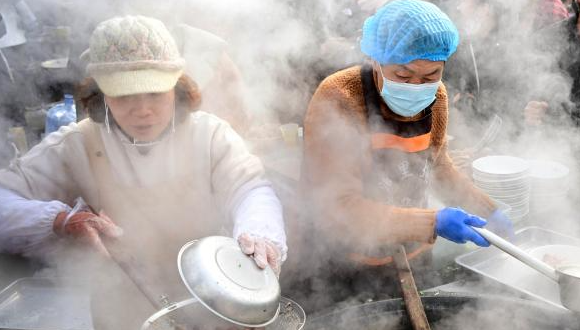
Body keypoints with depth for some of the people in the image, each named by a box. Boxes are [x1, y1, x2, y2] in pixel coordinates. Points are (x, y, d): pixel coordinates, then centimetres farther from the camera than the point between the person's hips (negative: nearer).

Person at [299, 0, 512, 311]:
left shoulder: (436, 97, -6)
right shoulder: (337, 100, -25)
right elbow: (336, 207, -27)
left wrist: (487, 210, 1)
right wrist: (433, 223, -34)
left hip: (415, 261, 6)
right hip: (351, 271, -5)